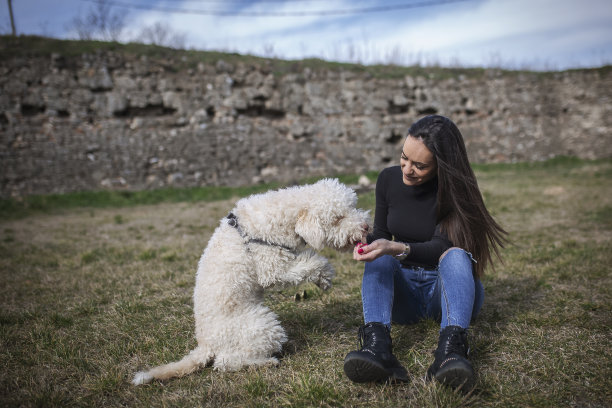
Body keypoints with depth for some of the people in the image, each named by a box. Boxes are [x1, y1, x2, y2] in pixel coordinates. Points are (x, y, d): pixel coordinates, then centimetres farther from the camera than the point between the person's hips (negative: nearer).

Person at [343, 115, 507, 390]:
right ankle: (376, 346, -50)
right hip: (403, 289, 3)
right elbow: (381, 234, 5)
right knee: (379, 260, -27)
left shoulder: (455, 190, -13)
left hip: (446, 285, -3)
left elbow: (441, 247, -23)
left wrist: (396, 248, -41)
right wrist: (368, 244, -19)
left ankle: (451, 350, -55)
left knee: (456, 255, -34)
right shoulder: (389, 179, -2)